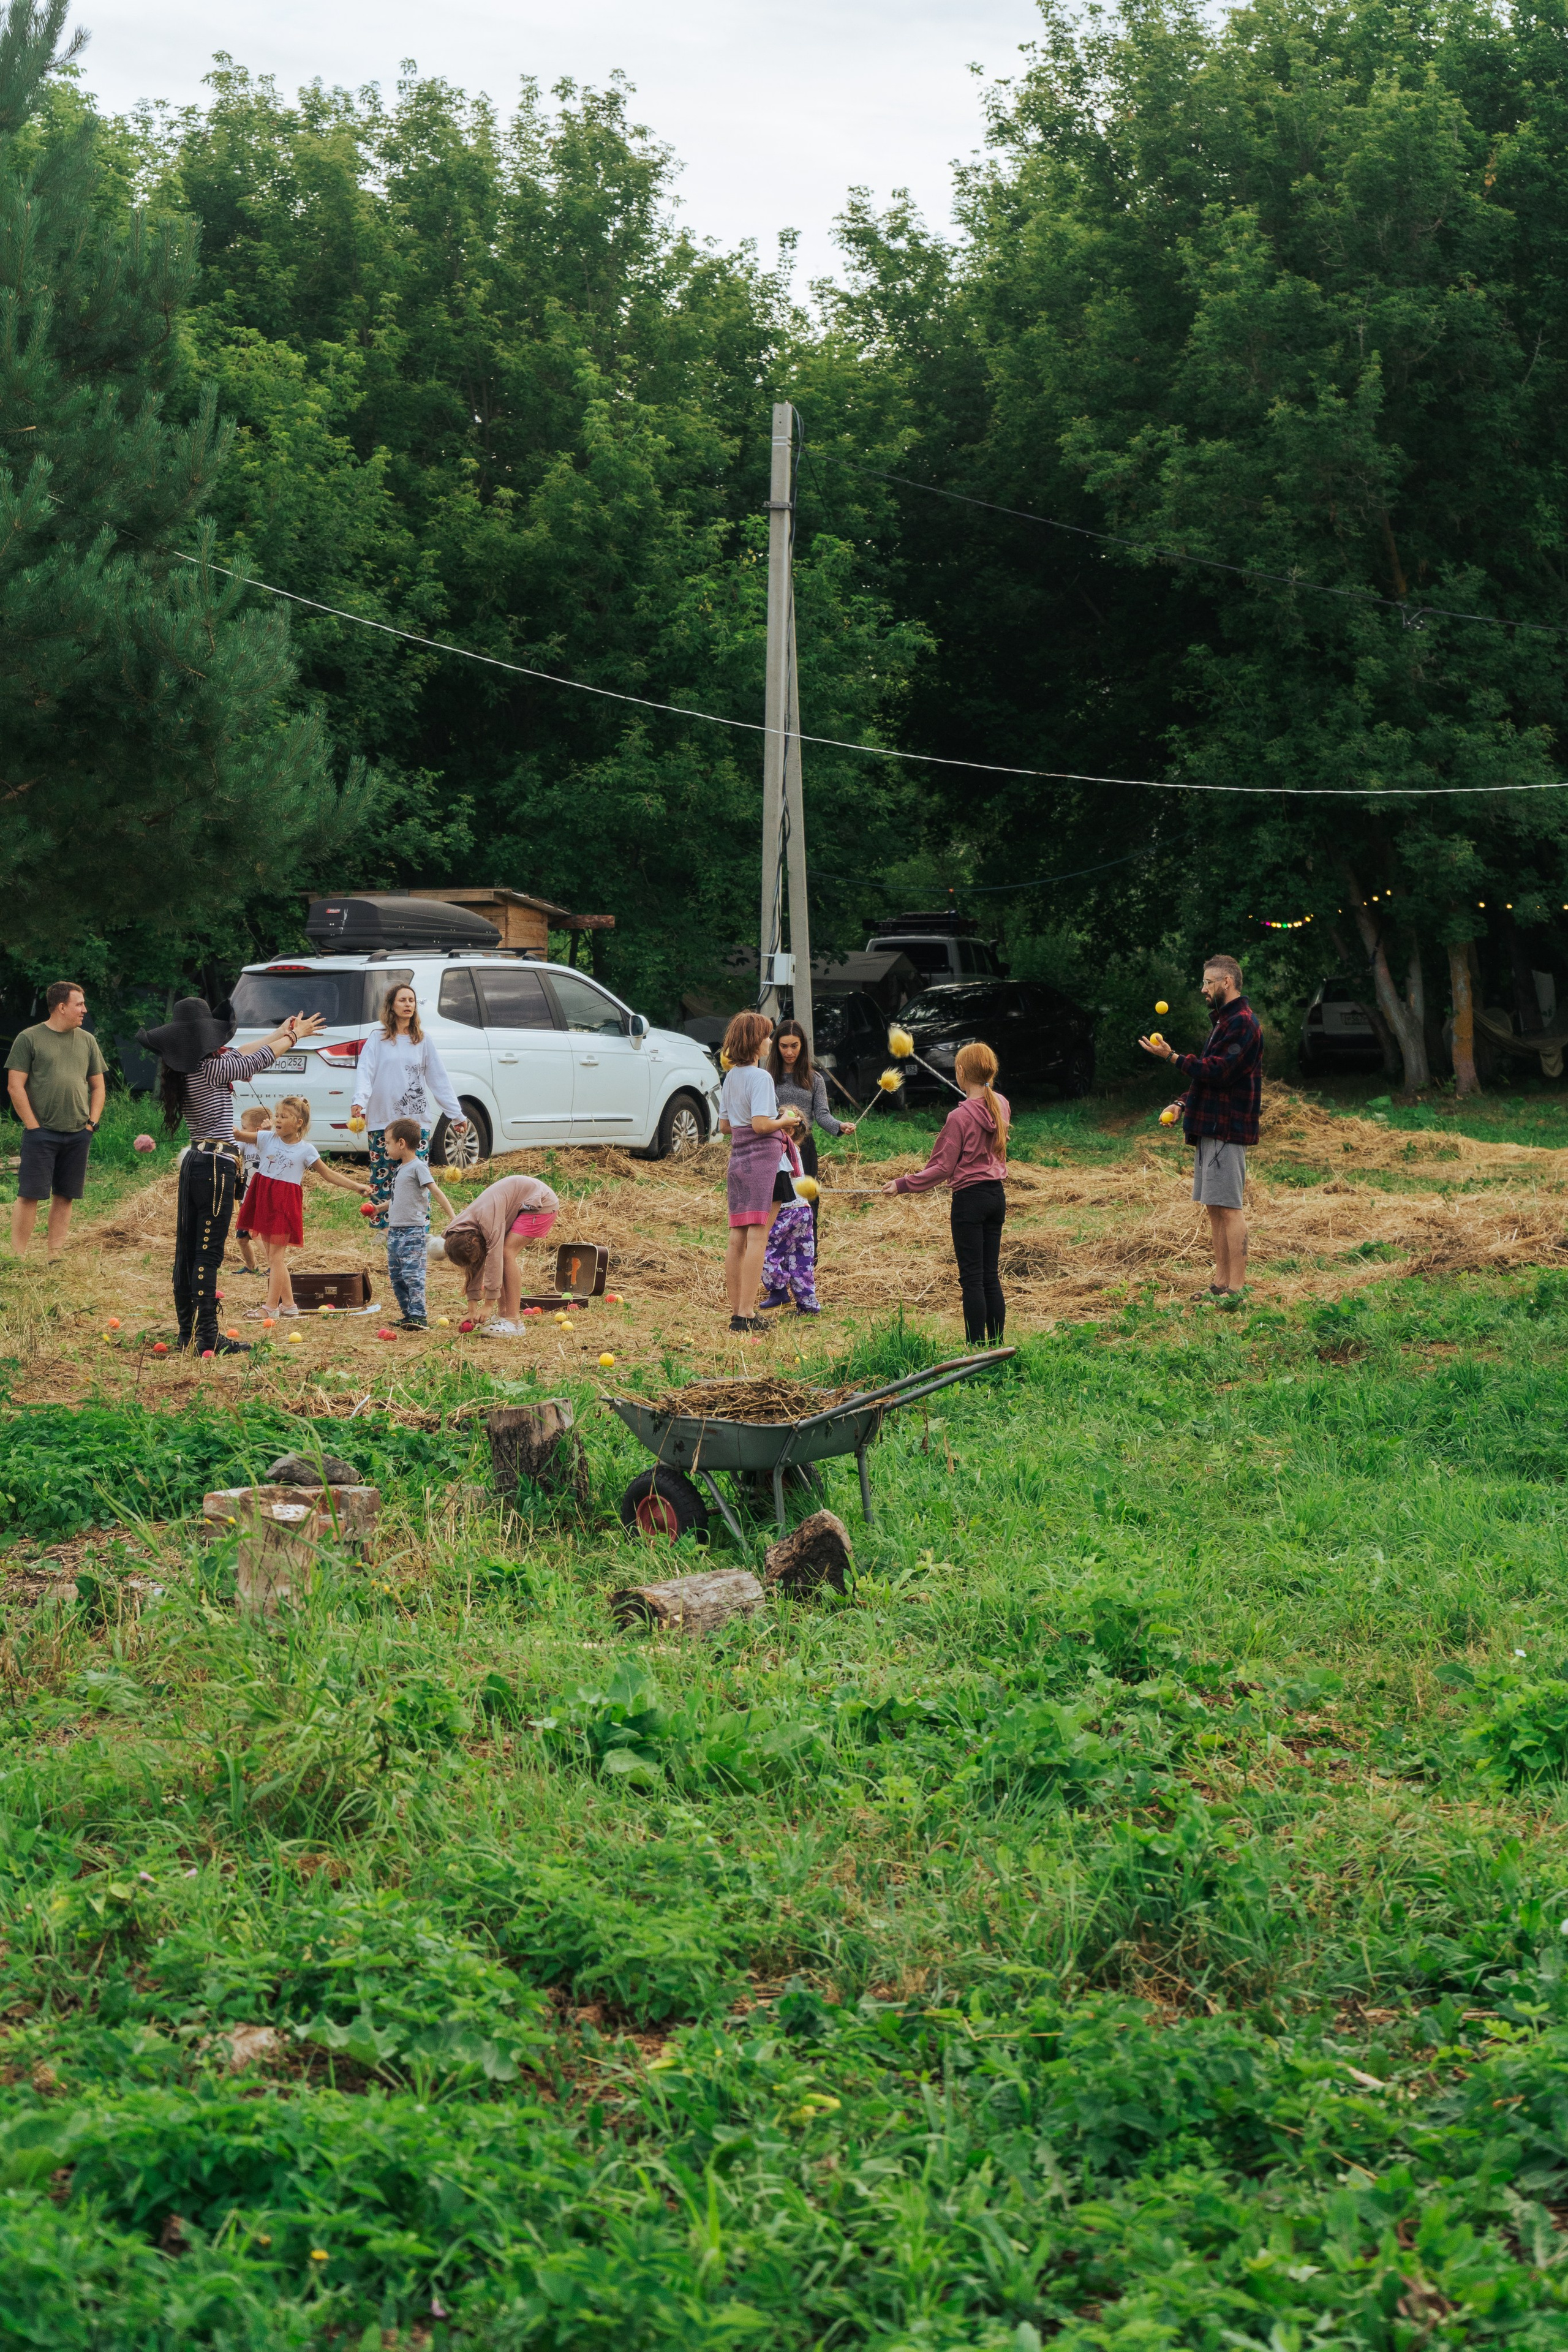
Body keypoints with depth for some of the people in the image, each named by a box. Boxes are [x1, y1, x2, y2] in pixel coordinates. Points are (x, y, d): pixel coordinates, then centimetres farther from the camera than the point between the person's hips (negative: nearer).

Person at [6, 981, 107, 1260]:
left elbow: (98, 1086, 18)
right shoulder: (29, 1038, -2)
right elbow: (15, 1086, -5)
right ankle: (19, 1258, -3)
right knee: (29, 1195, -6)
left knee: (65, 1197, 6)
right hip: (42, 1133, -5)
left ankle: (53, 1257, 12)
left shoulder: (87, 1040, 12)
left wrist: (92, 1123, 5)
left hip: (78, 1135, 5)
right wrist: (33, 1126, -9)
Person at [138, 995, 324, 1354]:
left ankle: (189, 1332, 19)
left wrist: (280, 1032, 28)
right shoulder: (209, 1070, -16)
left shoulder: (189, 1070, 9)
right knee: (208, 1254, -7)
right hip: (216, 1166, -9)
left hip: (194, 1163, 9)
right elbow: (258, 1060, -8)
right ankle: (208, 1339, -5)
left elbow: (240, 1057, 21)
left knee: (187, 1252, 11)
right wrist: (294, 1035, 8)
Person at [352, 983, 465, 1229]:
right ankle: (382, 1228, 12)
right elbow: (365, 1073, -8)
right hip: (382, 1121, -1)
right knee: (382, 1178, 3)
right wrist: (359, 1103, -26)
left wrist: (457, 1115, 8)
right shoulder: (378, 1041, 4)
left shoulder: (422, 1041, 11)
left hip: (417, 1122, 1)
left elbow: (439, 1080, 12)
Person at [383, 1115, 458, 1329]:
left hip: (413, 1232, -9)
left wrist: (453, 1217, -23)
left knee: (413, 1275, -13)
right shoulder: (401, 1169, 16)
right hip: (395, 1231, 9)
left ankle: (418, 1316, -14)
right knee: (396, 1277, 10)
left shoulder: (418, 1167, -9)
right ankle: (408, 1315, 17)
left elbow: (436, 1192, -16)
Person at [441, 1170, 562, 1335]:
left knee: (507, 1252, -21)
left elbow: (494, 1260, -33)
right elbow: (474, 1269, 0)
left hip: (541, 1202, -9)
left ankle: (513, 1321, -23)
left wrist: (488, 1306, -30)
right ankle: (504, 1315, 7)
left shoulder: (488, 1220, -32)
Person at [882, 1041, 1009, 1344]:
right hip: (997, 1194, 7)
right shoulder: (1002, 1105, 2)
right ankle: (996, 1346, 14)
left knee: (972, 1279, -3)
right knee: (991, 1277, 12)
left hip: (970, 1197, -7)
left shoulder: (960, 1117, -17)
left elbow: (941, 1168, -14)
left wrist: (902, 1184, -8)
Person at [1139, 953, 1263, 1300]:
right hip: (1210, 1126, 11)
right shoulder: (1225, 1020, 21)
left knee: (1228, 1207, -10)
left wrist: (1173, 1057, -20)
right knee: (1214, 1207, 11)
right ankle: (1221, 1283, 15)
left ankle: (1237, 1287, -9)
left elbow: (1218, 1071, -20)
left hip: (1227, 1127, -10)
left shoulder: (1242, 1022, -12)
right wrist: (1183, 1102, 13)